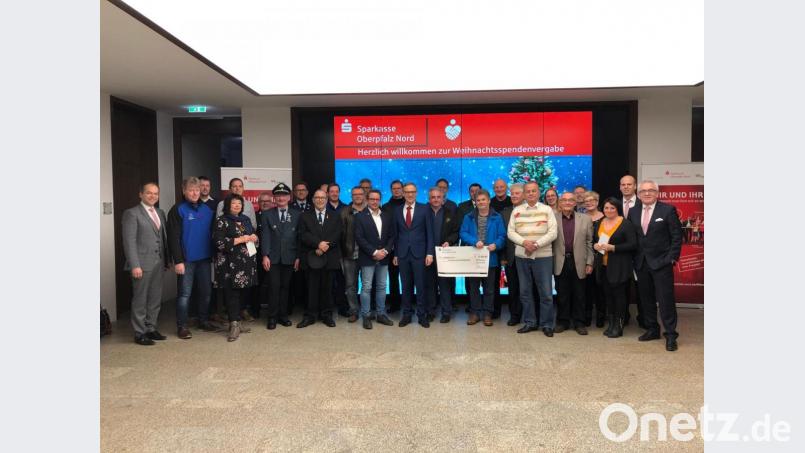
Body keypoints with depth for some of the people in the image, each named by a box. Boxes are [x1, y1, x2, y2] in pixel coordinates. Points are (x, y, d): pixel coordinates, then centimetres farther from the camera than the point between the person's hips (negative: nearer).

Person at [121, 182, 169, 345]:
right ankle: (139, 333, 13)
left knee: (155, 299, 13)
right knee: (140, 300, 3)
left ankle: (151, 328, 25)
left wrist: (166, 260, 11)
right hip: (142, 263, -6)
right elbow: (129, 242, -11)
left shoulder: (160, 213, 14)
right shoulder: (132, 213, -6)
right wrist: (135, 265, -17)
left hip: (158, 263, 6)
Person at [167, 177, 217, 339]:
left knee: (206, 291, 11)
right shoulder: (178, 210, -6)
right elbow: (173, 237, -11)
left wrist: (213, 254, 8)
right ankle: (182, 326, 11)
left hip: (204, 258, 5)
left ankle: (204, 321, 26)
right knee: (185, 293, 1)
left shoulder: (207, 209, 9)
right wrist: (178, 261, -16)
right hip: (187, 259, -5)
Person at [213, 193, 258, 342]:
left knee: (242, 293, 7)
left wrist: (254, 238, 2)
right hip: (230, 264, -6)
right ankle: (234, 325, -2)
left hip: (246, 263, 6)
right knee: (232, 294, -7)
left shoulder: (245, 219, 17)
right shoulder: (222, 221, -3)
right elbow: (219, 242, -14)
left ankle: (236, 321, 19)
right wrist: (240, 240, -14)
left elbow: (253, 235, 27)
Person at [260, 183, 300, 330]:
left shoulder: (297, 214, 5)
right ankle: (272, 317, 10)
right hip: (273, 258, -1)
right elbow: (265, 236, -1)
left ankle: (283, 315, 19)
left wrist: (298, 257, -2)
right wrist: (264, 256, -10)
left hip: (290, 258, 1)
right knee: (274, 288, -1)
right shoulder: (267, 215, 6)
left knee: (285, 287, 8)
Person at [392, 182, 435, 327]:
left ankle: (422, 315, 12)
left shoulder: (424, 208, 1)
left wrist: (430, 253, -7)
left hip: (419, 253, -2)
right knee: (406, 286, 8)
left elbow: (429, 232, -1)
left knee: (420, 285, 1)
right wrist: (395, 254, 6)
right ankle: (406, 314, 18)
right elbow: (395, 234, 9)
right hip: (402, 253, 2)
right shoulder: (397, 210, 8)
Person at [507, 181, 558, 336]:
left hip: (543, 256, -2)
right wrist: (524, 242, -15)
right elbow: (511, 232, 2)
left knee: (546, 292, 0)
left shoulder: (547, 210, 2)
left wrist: (536, 245, -16)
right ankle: (529, 322, 21)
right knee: (525, 291, 9)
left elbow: (552, 233, -6)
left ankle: (547, 324, 11)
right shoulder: (517, 210, 7)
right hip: (521, 256, 3)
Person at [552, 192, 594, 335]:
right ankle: (562, 321, 19)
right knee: (562, 294, 7)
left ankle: (579, 322, 18)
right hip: (560, 262, 0)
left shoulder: (585, 219, 6)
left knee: (579, 295, 7)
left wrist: (589, 263, 0)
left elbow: (589, 242, 5)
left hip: (579, 263, 1)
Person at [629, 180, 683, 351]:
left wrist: (672, 258, -10)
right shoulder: (633, 212, 8)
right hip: (641, 263, 5)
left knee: (665, 299, -3)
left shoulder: (668, 210, -5)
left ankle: (670, 335, 7)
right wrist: (634, 258, 6)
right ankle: (652, 329, 24)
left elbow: (677, 236, -5)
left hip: (661, 262, -4)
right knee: (646, 299, 11)